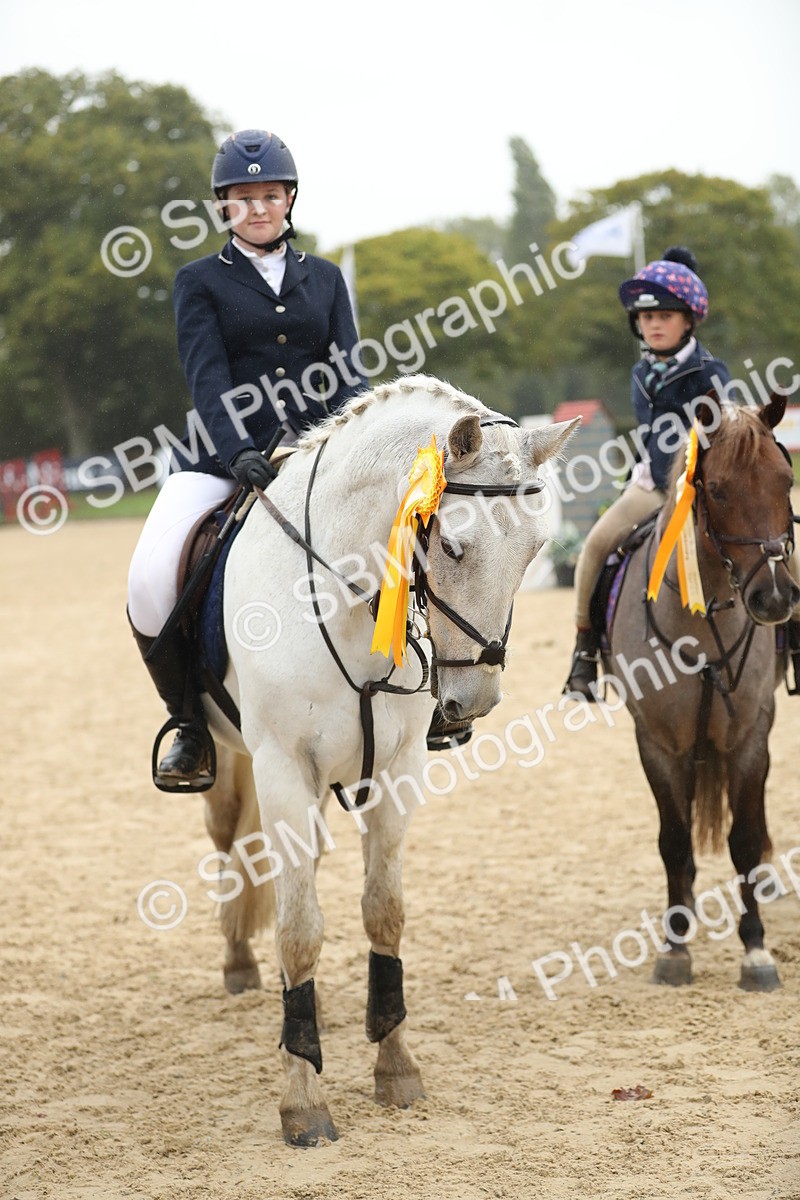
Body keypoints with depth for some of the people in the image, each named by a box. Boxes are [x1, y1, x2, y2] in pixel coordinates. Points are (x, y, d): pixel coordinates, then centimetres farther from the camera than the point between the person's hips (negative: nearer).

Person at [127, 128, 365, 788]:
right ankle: (193, 722, -6)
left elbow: (348, 372, 5)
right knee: (152, 581, -26)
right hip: (224, 456, -2)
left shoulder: (325, 279, 16)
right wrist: (239, 452, -25)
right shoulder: (201, 281, 7)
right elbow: (207, 377, -7)